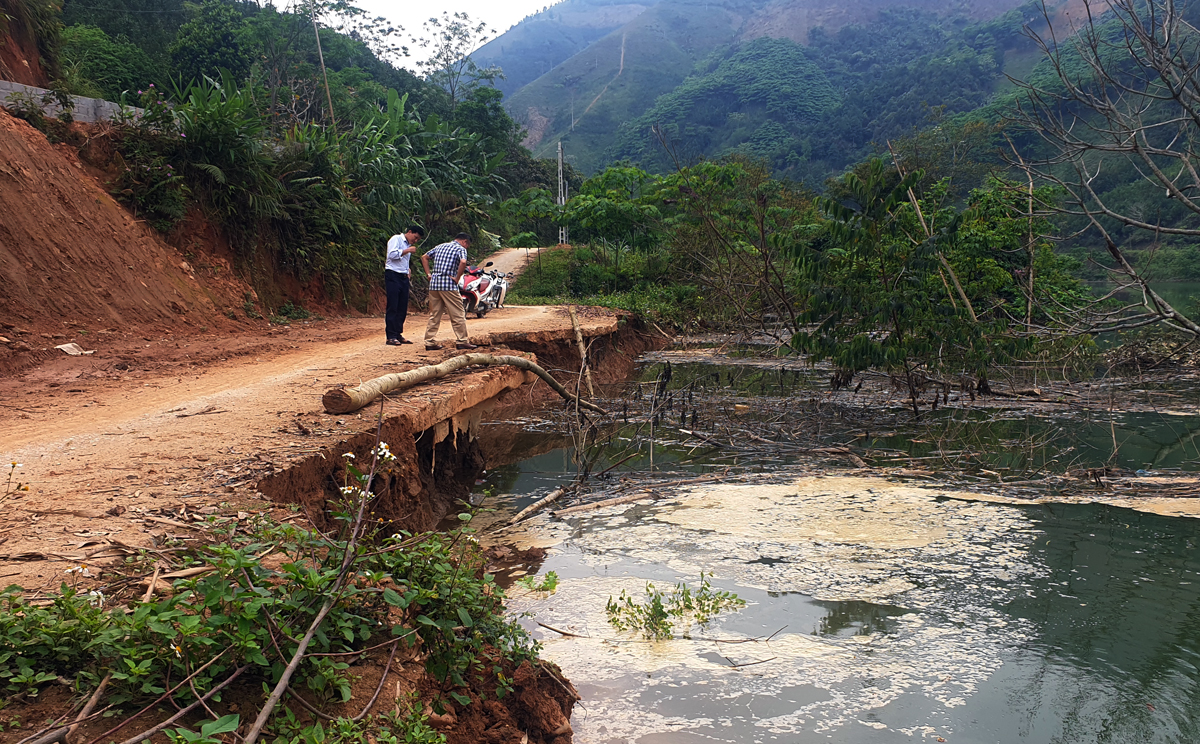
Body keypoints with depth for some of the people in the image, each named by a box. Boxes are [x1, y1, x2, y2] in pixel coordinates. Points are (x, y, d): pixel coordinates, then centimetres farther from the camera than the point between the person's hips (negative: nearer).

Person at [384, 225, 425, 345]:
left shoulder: (408, 245, 23)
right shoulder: (396, 239, -3)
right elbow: (393, 254, -17)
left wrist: (408, 269, 13)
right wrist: (408, 250, -12)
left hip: (404, 277, 8)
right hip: (393, 276, -8)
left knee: (402, 307, 6)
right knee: (392, 307, -9)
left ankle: (398, 334, 12)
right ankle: (391, 336, -9)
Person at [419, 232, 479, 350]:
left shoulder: (440, 247, 20)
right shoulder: (460, 249, -2)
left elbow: (424, 257, 22)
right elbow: (463, 262, -22)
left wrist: (429, 274, 16)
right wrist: (457, 278, -12)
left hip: (434, 284, 7)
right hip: (448, 284, -7)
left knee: (434, 314, 11)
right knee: (458, 314, 2)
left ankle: (430, 342, 10)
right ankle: (462, 341, 4)